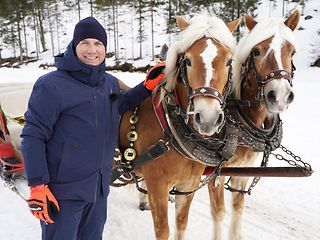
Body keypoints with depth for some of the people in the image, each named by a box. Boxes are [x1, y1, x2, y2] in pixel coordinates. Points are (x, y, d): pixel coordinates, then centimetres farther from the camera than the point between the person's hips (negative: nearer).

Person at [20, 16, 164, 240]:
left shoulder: (111, 82, 3)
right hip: (63, 189, -6)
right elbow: (33, 137, -15)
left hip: (100, 185, 6)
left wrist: (147, 87, 10)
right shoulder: (52, 85, -17)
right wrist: (38, 186, -18)